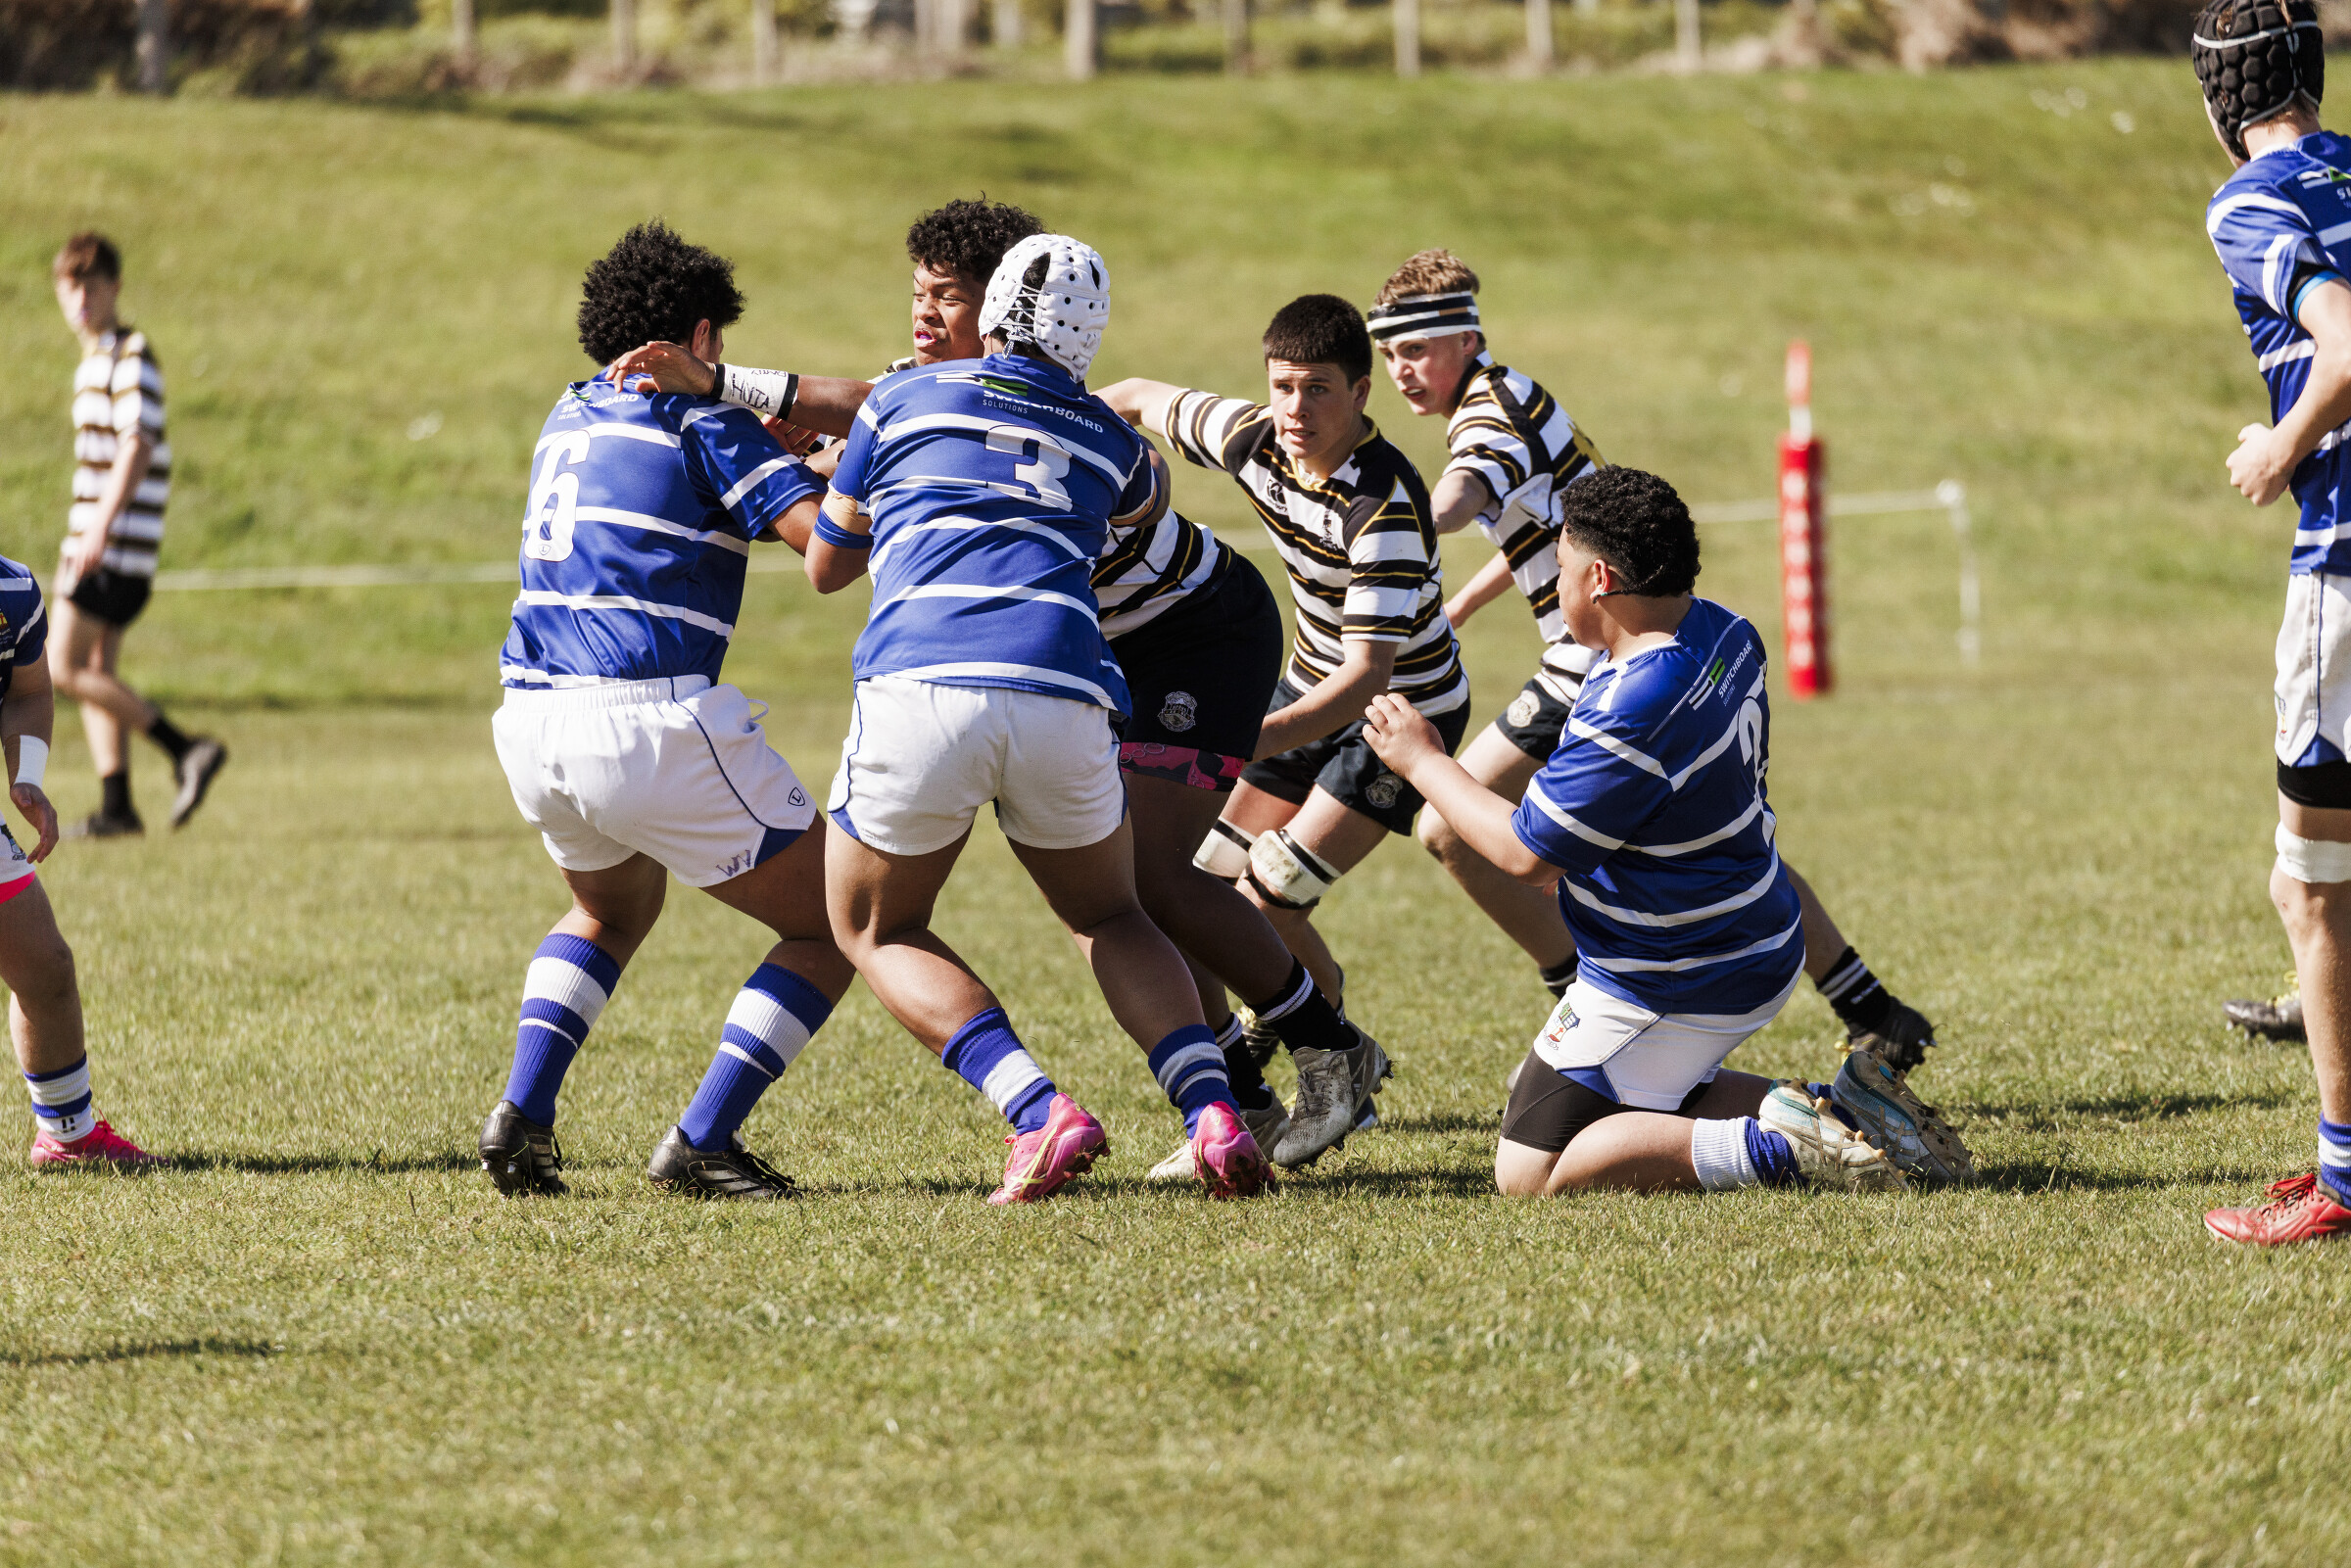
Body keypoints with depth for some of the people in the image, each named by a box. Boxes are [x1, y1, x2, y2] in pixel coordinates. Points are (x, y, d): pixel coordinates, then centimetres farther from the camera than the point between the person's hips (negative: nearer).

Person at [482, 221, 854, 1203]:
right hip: (652, 722, -7)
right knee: (833, 926, 7)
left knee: (613, 908, 35)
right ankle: (701, 1141, -6)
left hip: (528, 720, 7)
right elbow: (824, 532, -12)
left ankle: (521, 1114, 13)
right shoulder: (700, 422, -1)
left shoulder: (573, 416, 20)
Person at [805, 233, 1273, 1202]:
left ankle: (1039, 1114, -5)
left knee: (877, 933, 17)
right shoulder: (1108, 441, 22)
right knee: (1111, 921, 25)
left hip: (919, 692, -2)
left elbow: (827, 566, 29)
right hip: (1062, 703, 3)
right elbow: (1146, 509, 48)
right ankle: (1213, 1115, 1)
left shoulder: (905, 399, 16)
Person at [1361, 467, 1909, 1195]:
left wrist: (1424, 761, -7)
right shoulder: (1723, 633, -2)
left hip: (1672, 991, -10)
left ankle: (1770, 1151, -17)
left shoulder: (1632, 713, -31)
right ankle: (1835, 1109, 9)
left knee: (1527, 1172, -3)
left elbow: (1525, 854, -22)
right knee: (1646, 1106, 30)